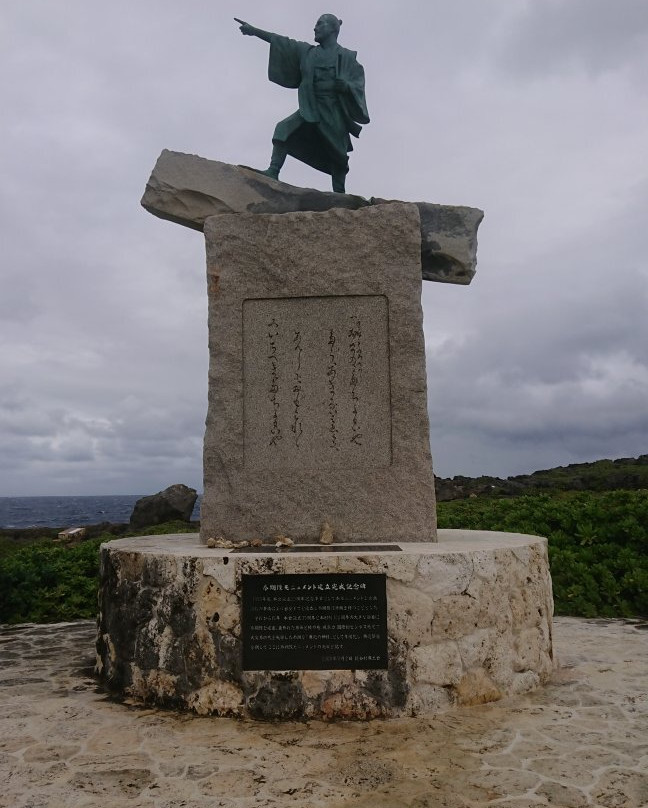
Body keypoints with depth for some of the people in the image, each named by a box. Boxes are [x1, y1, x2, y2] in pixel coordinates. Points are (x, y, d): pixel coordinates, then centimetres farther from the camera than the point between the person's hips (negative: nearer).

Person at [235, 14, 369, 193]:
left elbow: (358, 83, 0)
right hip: (309, 110, 3)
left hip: (334, 114, -3)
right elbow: (281, 42, 12)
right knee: (284, 130, -19)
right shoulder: (307, 52, 16)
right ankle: (273, 172, -29)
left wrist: (346, 86, -22)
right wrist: (254, 30, 7)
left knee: (337, 158, -5)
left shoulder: (347, 57, 6)